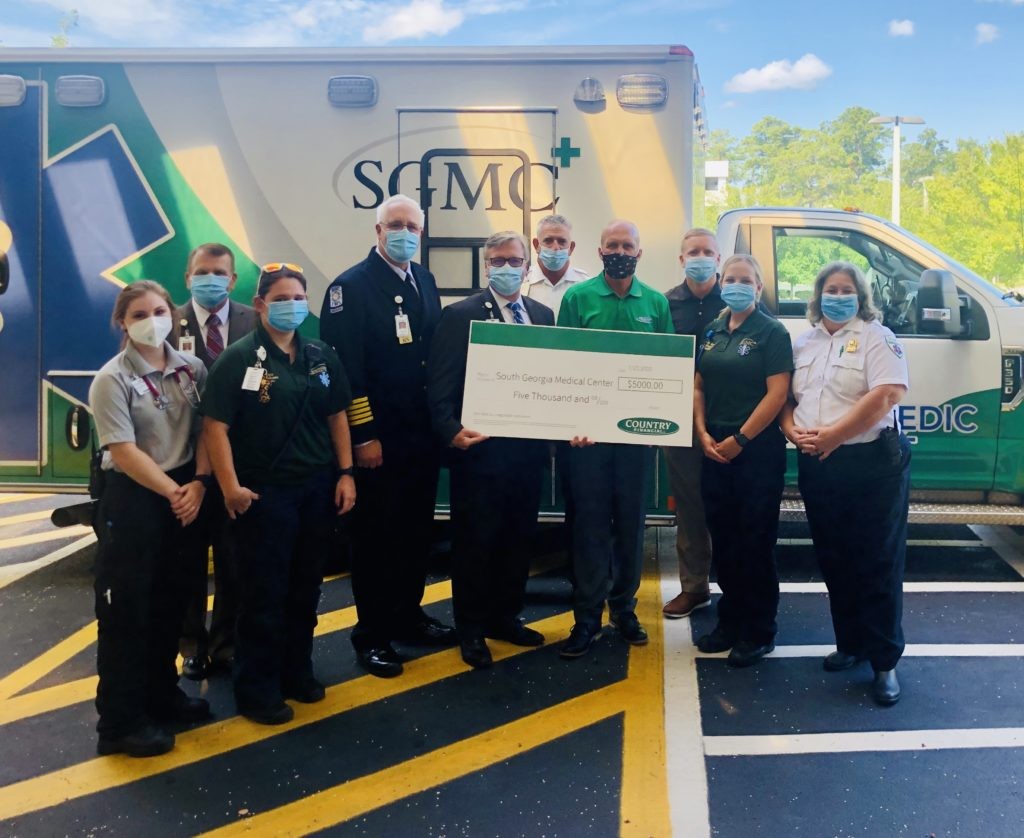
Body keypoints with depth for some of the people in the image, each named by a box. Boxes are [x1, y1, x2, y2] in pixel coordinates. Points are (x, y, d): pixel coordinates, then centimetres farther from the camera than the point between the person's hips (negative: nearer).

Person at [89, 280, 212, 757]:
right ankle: (121, 720, 11)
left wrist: (197, 484, -13)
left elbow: (207, 430, 2)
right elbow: (123, 451, -15)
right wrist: (172, 491, -18)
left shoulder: (192, 369, 3)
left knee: (170, 602, 16)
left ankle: (161, 695, 32)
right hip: (131, 499, -5)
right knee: (125, 609, 2)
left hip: (185, 495, 5)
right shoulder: (112, 379, -10)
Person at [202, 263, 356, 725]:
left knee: (305, 588, 15)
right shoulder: (238, 358, -9)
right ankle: (257, 690, 16)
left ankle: (297, 672, 31)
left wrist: (345, 473, 5)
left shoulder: (322, 356, 8)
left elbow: (337, 415, 12)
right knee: (263, 594, 3)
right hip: (264, 493, -5)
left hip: (318, 488, 5)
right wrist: (230, 486, -17)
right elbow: (215, 426, -12)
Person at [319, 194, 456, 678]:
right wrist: (363, 436, -17)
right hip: (377, 439, -6)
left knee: (417, 530, 15)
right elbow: (343, 366, -14)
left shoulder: (425, 283, 11)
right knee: (375, 535, 4)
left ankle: (407, 615, 31)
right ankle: (372, 634, 16)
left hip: (423, 434, 7)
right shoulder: (351, 286, -10)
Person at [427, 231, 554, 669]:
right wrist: (452, 431, -23)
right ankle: (471, 629, 19)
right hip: (480, 447, -5)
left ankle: (506, 616, 31)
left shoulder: (543, 315, 11)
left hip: (529, 447, 5)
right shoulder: (460, 315, -5)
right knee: (475, 540, 5)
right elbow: (440, 386, -9)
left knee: (518, 537, 15)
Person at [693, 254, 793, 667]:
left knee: (755, 543, 1)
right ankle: (730, 621, 25)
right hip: (714, 450, 6)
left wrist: (739, 440, -14)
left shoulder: (772, 332, -6)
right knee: (723, 539, 11)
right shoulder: (713, 331, 11)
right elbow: (699, 386, 12)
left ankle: (759, 632, 12)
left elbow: (777, 393, -12)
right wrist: (703, 434, -2)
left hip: (758, 451, -6)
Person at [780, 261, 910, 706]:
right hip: (816, 467, 6)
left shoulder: (877, 338, -5)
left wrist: (832, 435, -18)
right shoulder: (803, 344, 14)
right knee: (834, 561, 13)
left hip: (872, 464, -6)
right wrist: (793, 431, -6)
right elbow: (785, 396, 15)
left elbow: (885, 396, -17)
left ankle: (885, 660, 6)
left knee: (877, 564, -1)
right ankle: (850, 643, 27)